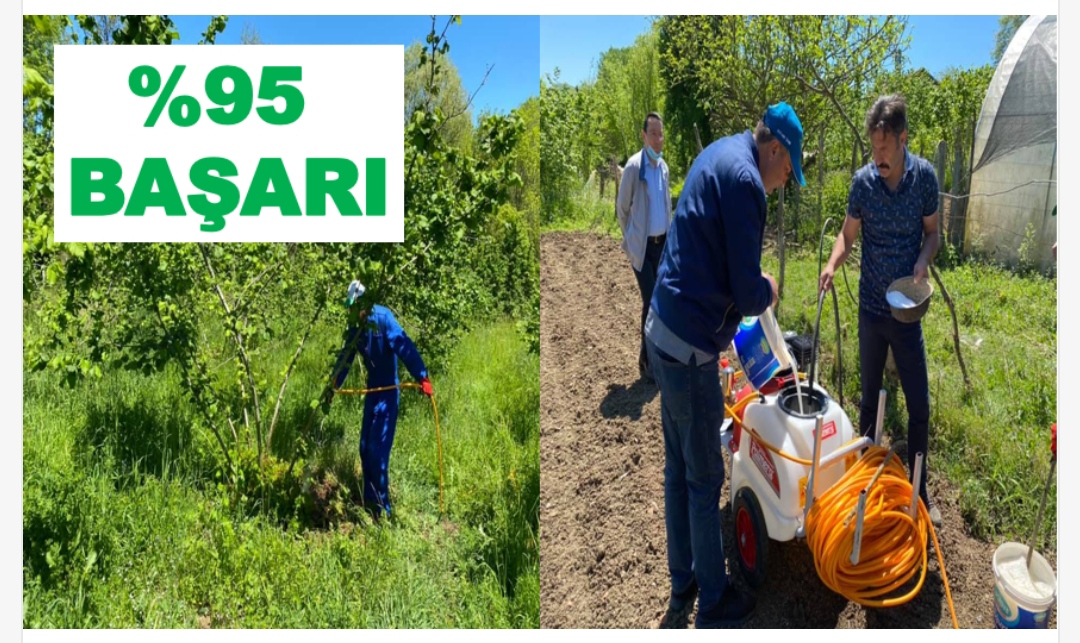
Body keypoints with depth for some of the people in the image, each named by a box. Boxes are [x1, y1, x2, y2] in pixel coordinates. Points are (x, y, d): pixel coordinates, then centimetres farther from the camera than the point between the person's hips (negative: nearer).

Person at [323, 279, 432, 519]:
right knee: (365, 449, 11)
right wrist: (332, 387, 20)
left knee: (378, 450, -9)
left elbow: (405, 347, -27)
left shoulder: (383, 318, -17)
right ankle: (370, 501, 24)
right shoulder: (356, 325, 6)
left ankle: (383, 508, 2)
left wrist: (422, 377, -38)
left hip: (387, 392, -8)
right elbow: (345, 358, 17)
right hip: (372, 390, 8)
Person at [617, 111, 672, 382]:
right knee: (650, 301, -7)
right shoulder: (633, 167, -15)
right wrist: (631, 239, 2)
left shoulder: (663, 166, 5)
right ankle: (646, 362, 5)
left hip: (661, 242, 6)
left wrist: (668, 235, 13)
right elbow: (622, 207, -6)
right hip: (642, 245, -6)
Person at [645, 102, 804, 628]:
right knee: (705, 480, 6)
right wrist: (770, 290, 3)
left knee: (678, 470, 19)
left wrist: (754, 286, 10)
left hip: (663, 332, 9)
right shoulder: (744, 179, -17)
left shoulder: (719, 153, 13)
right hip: (690, 348, -9)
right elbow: (748, 295, -18)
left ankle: (681, 584, 34)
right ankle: (713, 600, 23)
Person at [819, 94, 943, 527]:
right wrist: (832, 264, -18)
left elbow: (932, 233, 3)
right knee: (870, 400, 14)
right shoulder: (862, 181, -7)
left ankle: (919, 491, 20)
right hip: (870, 308, 1)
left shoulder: (924, 175, -8)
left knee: (919, 406, 3)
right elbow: (848, 235, 2)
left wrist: (923, 260, -18)